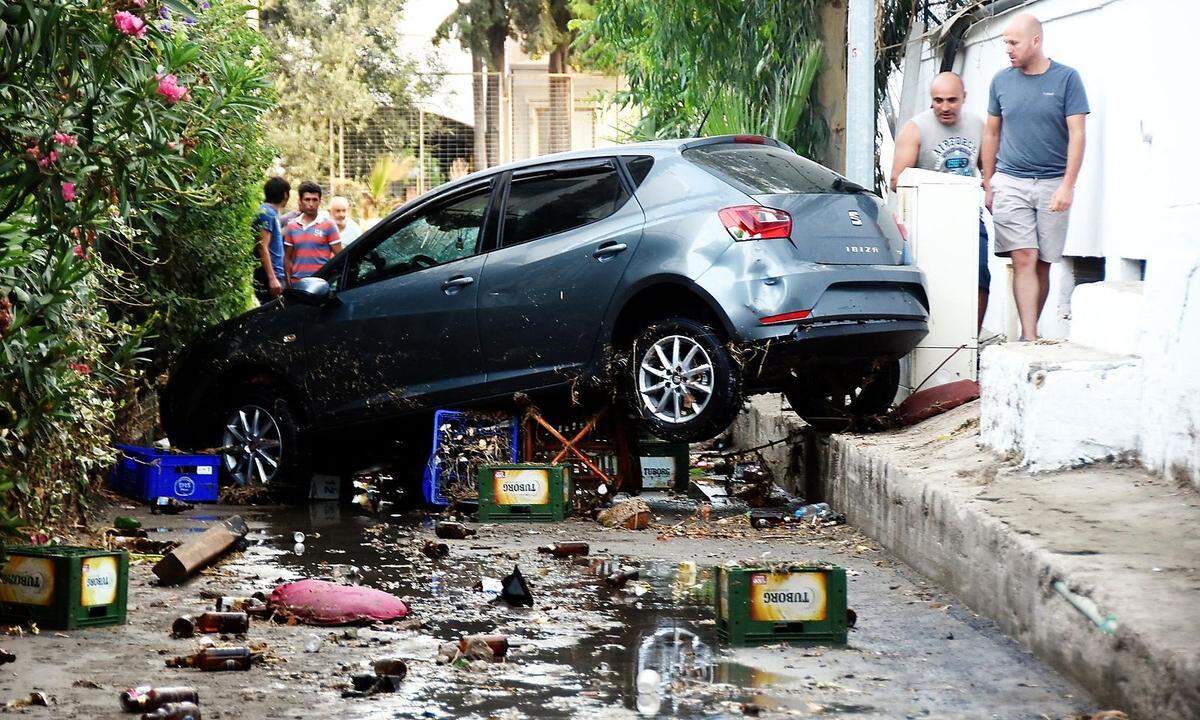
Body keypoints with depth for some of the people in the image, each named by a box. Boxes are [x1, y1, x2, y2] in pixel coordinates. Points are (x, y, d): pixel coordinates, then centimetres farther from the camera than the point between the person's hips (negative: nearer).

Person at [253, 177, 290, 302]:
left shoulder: (273, 212, 17)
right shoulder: (267, 213, -12)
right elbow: (263, 247, -20)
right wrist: (272, 278, -25)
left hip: (276, 275, 10)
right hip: (269, 277, -10)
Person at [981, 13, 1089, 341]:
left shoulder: (1067, 79, -1)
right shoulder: (1002, 80, 8)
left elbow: (1076, 134, -4)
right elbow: (991, 134, 16)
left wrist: (1067, 185, -11)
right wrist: (988, 185, 14)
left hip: (1053, 184, -1)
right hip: (1010, 182, 1)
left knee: (1043, 264, 2)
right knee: (1024, 259, -10)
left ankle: (1030, 333, 12)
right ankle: (1030, 339, -15)